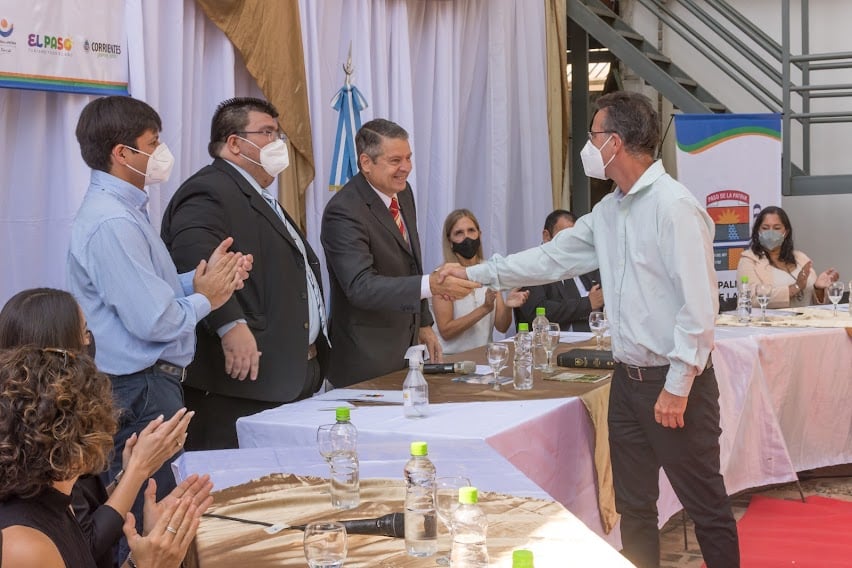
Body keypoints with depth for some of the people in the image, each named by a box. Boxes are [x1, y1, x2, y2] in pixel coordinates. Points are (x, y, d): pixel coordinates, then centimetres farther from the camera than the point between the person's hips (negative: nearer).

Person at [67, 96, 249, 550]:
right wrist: (204, 299, -8)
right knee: (147, 524, -1)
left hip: (151, 384, 10)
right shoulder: (112, 223, -22)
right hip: (140, 392, -10)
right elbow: (153, 321, -25)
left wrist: (200, 279, 1)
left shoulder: (122, 208, 12)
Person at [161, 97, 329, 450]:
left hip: (290, 380, 10)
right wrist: (231, 324, -36)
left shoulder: (262, 201, 25)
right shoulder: (208, 193, -10)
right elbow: (197, 259, -28)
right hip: (243, 378, -10)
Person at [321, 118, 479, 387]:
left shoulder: (402, 192, 6)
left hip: (406, 345, 8)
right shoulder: (343, 212, -21)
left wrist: (423, 324, 15)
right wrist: (431, 285, -40)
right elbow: (360, 286, -31)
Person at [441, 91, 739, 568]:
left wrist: (678, 386, -20)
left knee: (706, 505, 2)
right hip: (628, 380, 9)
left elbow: (700, 305, -21)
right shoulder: (609, 211, 10)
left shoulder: (674, 207, -17)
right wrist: (477, 274, 17)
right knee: (634, 507, 15)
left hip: (673, 383, -9)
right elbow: (553, 257, 18)